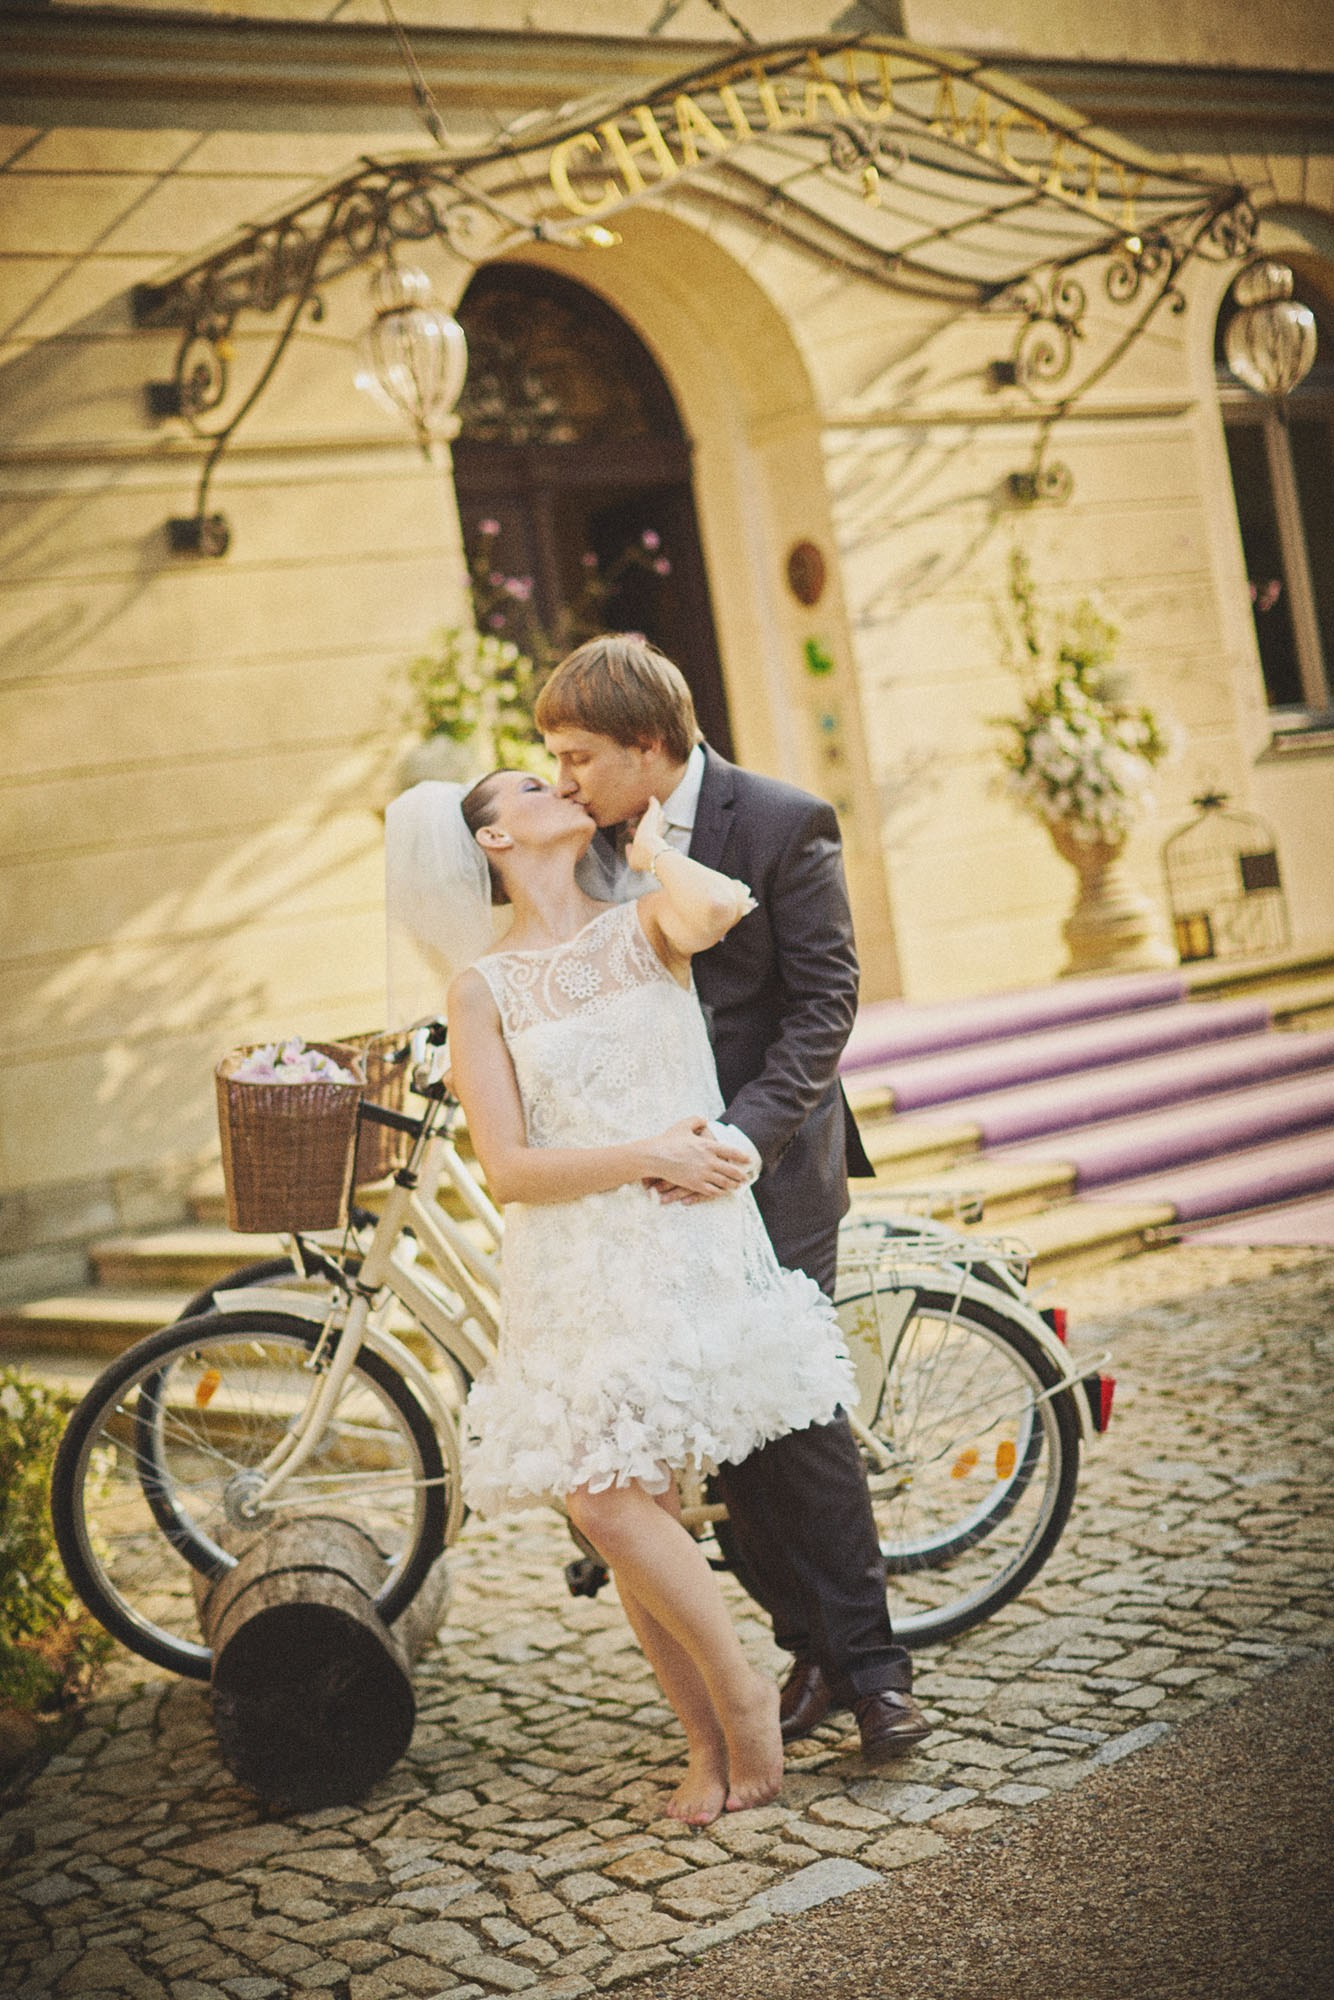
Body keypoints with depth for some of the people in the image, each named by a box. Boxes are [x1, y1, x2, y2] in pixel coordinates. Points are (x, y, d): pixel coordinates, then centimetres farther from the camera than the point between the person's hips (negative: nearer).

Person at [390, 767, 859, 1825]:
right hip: (573, 1271, 2)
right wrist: (650, 1156, -12)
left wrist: (650, 844, -2)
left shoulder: (645, 924, 5)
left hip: (690, 1244, -2)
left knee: (610, 1499, -14)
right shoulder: (484, 990, 4)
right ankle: (711, 1734, 19)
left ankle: (739, 1692, 8)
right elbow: (509, 1169, -3)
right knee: (623, 1502, 0)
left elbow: (720, 906, -21)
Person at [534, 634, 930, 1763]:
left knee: (793, 1411, -6)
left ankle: (873, 1668, 7)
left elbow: (824, 1003, -12)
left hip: (770, 1161, -5)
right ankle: (815, 1651, 19)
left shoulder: (784, 824, -10)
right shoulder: (591, 836, 6)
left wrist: (740, 1136, -22)